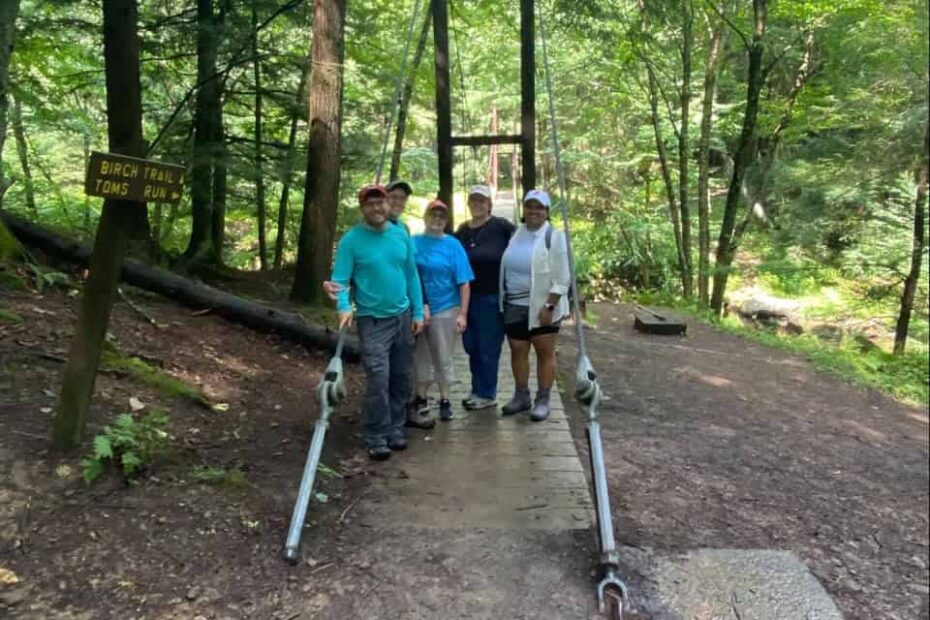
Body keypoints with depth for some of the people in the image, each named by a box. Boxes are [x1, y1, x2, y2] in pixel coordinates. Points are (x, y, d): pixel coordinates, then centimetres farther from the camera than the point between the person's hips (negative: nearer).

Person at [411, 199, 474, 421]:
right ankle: (421, 397, 28)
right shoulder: (412, 242, 2)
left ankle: (445, 401, 20)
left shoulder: (453, 245, -2)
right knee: (420, 357, 13)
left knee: (443, 358, 7)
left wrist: (463, 314, -10)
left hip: (445, 310, -2)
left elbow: (463, 282, -4)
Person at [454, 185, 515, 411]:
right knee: (471, 346, 12)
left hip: (492, 296, -6)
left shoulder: (501, 226, -8)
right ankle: (478, 390, 27)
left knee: (488, 347, 3)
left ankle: (487, 394, 16)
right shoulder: (462, 230, 11)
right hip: (468, 296, 6)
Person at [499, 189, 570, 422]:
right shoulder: (516, 234, 9)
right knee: (517, 351, 12)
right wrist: (503, 299, 10)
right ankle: (522, 396, 26)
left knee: (545, 353, 5)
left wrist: (549, 307, -19)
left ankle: (543, 400, 15)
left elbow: (561, 278, -13)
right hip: (514, 306, 6)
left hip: (541, 307, -5)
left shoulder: (554, 237, -9)